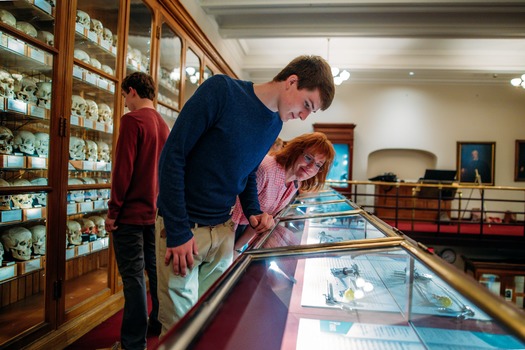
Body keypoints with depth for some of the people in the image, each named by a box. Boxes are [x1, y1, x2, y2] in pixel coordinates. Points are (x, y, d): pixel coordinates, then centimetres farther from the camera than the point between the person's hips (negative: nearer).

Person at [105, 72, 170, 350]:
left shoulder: (132, 120, -11)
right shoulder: (163, 125, 11)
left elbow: (122, 169, -16)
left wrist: (113, 210, -10)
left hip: (131, 213, -7)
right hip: (155, 212, 7)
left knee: (133, 277, -1)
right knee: (155, 270, 17)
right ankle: (159, 323, 31)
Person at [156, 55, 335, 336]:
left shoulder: (275, 125, 6)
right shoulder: (221, 90, -15)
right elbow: (173, 155, -16)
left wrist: (253, 212, 1)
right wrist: (178, 232, -18)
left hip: (223, 229, 6)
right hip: (181, 228, -5)